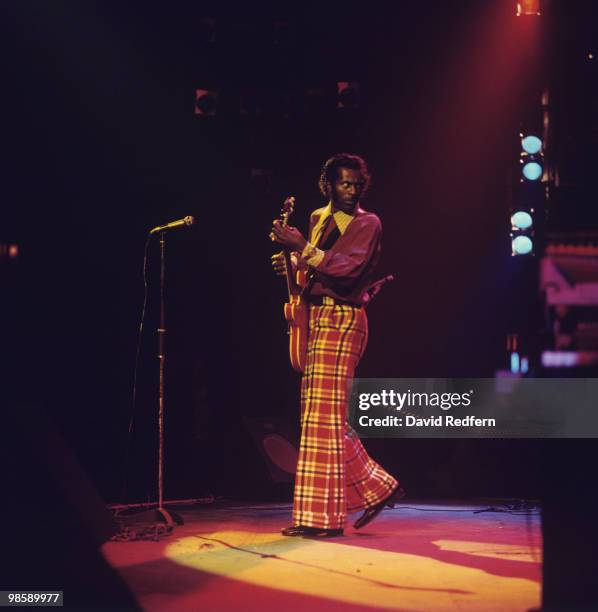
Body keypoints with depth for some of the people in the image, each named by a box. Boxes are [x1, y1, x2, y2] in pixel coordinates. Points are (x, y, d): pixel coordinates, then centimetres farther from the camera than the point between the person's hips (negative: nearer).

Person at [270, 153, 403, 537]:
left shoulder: (368, 224, -4)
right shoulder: (319, 219, 18)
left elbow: (349, 268, -20)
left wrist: (303, 247, -25)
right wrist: (292, 265, 5)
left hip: (342, 320, -9)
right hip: (317, 318, 9)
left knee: (324, 416, -10)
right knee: (323, 417, 11)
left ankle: (323, 517, -6)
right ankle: (377, 487, 23)